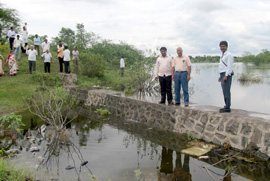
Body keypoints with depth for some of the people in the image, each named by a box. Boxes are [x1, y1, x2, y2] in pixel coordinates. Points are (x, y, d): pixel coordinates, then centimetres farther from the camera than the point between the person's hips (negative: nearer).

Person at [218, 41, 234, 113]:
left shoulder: (229, 55, -9)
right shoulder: (223, 55, 20)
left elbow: (230, 66, -16)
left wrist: (226, 76, -22)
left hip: (227, 75, -10)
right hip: (223, 74, 10)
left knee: (226, 91, -10)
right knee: (224, 91, 11)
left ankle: (227, 108, -8)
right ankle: (226, 106, 17)